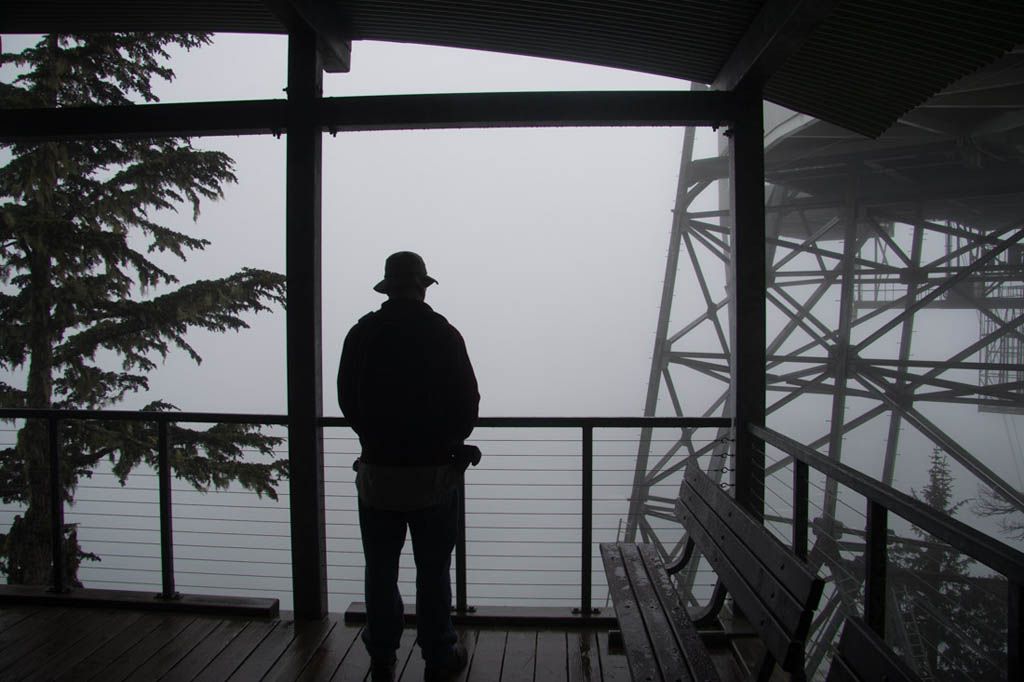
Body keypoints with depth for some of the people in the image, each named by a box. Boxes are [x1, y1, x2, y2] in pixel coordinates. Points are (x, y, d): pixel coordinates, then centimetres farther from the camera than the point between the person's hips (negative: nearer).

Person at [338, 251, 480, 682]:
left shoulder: (361, 334, -2)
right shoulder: (443, 334, -9)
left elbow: (347, 400, 5)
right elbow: (467, 402, -5)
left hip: (377, 470, 2)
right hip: (433, 472, -2)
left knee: (380, 571, 14)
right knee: (433, 571, 10)